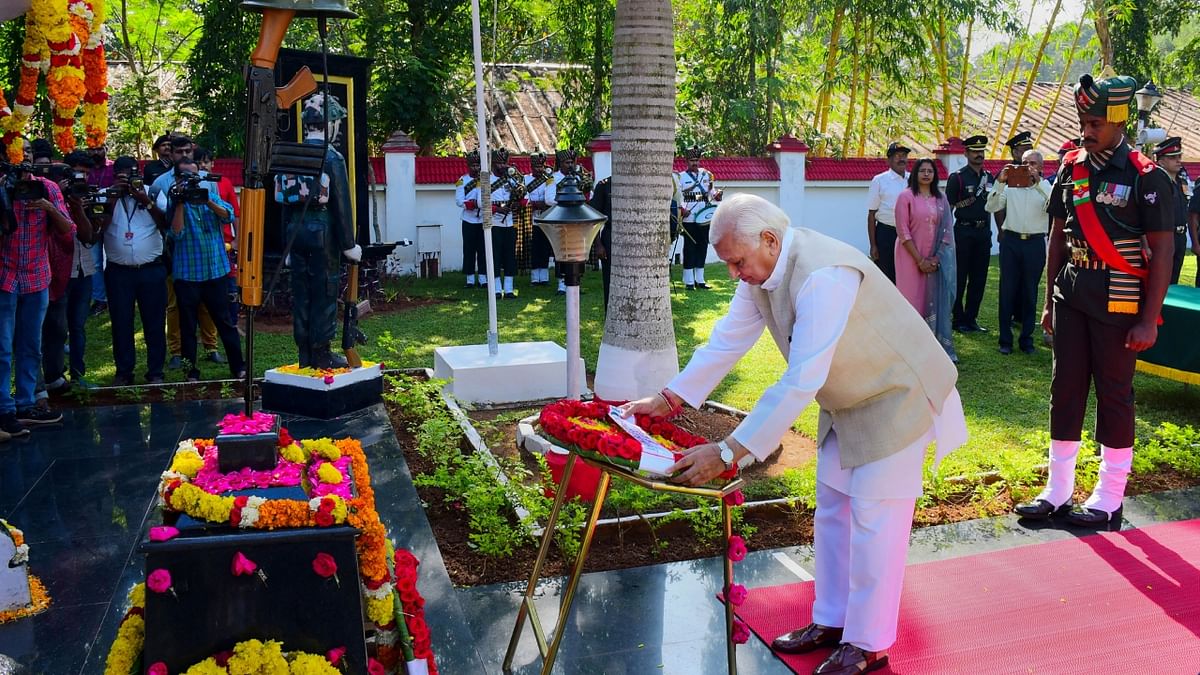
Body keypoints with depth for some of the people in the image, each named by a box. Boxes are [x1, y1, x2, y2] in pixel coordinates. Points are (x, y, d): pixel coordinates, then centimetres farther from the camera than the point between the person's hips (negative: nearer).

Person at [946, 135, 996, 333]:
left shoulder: (989, 178, 12)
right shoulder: (957, 177, -4)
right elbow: (948, 206, -4)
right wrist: (969, 201, -14)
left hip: (984, 232, 6)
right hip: (964, 232, -5)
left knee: (979, 279, 8)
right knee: (960, 278, 0)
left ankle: (971, 319, 16)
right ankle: (959, 320, 7)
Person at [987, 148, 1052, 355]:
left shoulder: (1046, 187, 4)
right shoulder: (1011, 185, 6)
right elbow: (991, 207, -3)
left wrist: (1038, 182, -24)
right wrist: (999, 182, -14)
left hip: (1035, 243, 0)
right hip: (1011, 240, 0)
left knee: (1030, 292, 7)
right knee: (1007, 290, 2)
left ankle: (1026, 338, 16)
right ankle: (1005, 339, 9)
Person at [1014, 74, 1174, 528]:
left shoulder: (1145, 177, -9)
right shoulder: (1071, 168, 7)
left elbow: (1163, 250, -10)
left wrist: (1148, 320, -14)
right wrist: (1049, 299, 11)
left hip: (1118, 303, -5)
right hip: (1071, 297, 5)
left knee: (1114, 394, 3)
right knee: (1065, 389, 8)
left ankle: (1109, 500, 16)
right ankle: (1057, 493, 18)